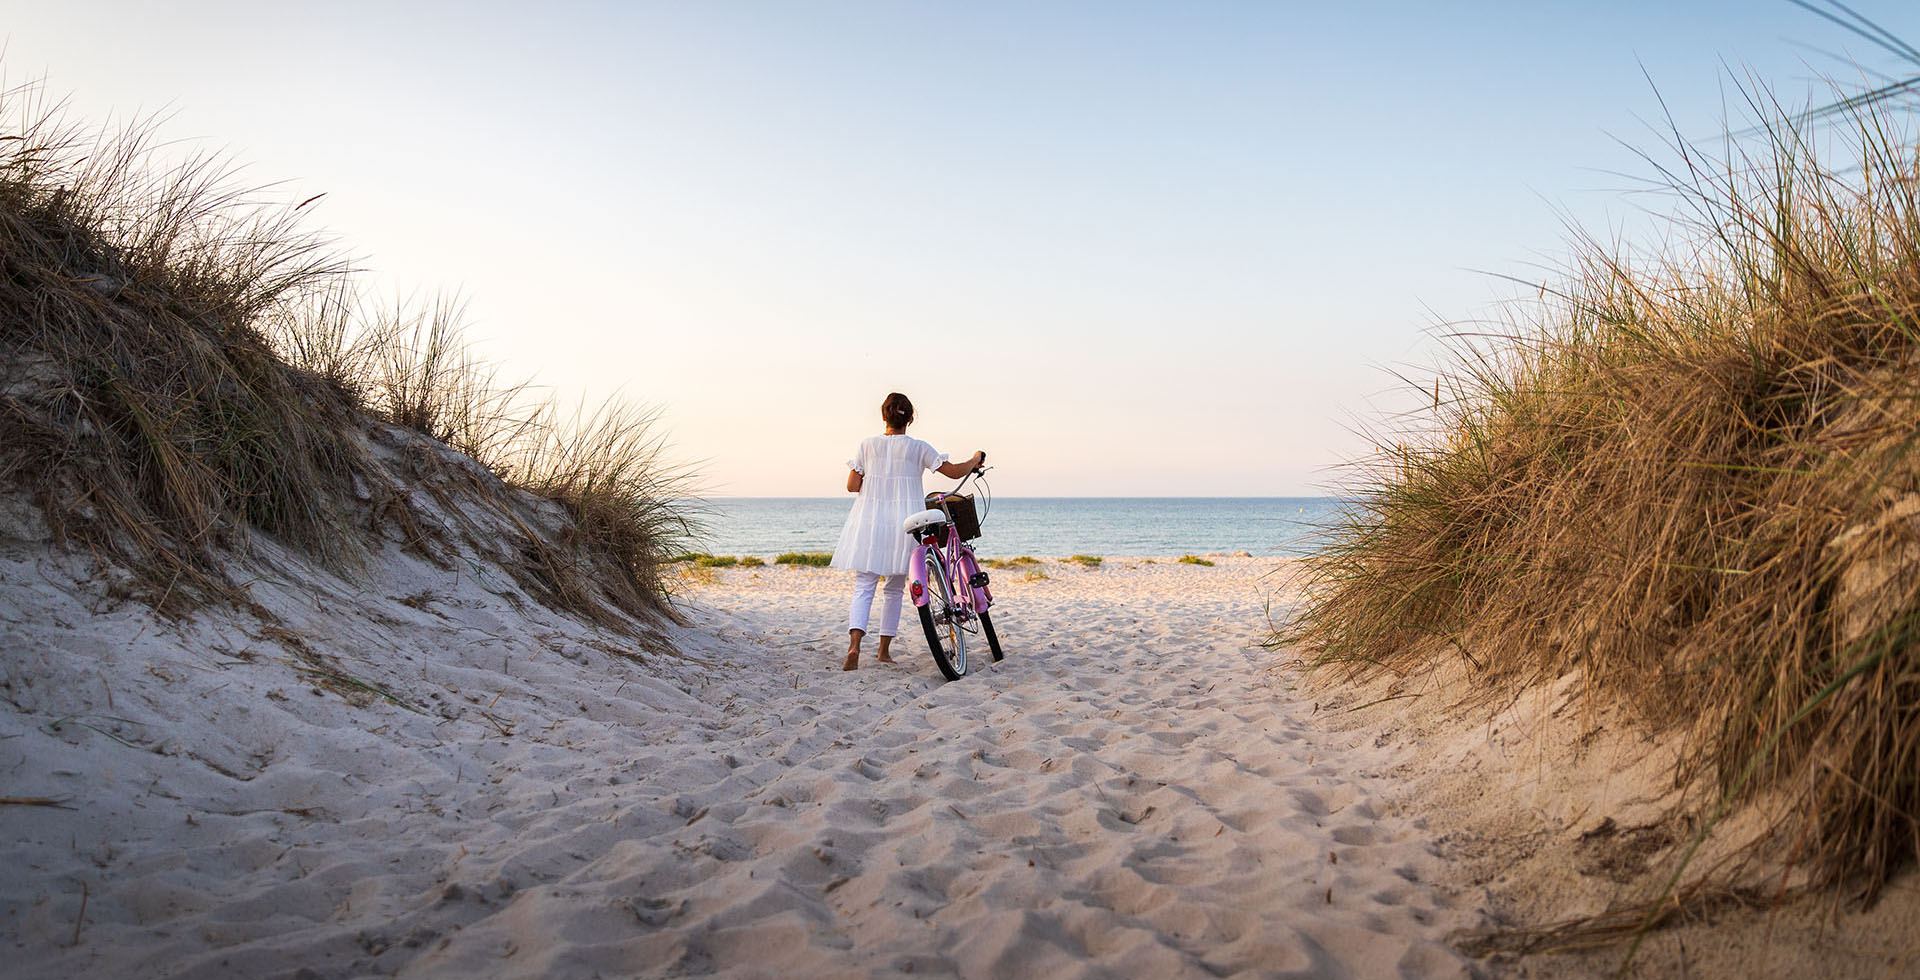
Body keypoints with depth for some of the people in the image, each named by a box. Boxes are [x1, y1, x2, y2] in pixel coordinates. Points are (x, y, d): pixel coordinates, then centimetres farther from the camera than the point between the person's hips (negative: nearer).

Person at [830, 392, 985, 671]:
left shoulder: (867, 444, 1)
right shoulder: (918, 448, -2)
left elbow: (852, 486, -1)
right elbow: (953, 471, -2)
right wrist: (975, 460, 17)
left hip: (869, 523, 0)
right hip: (904, 525, 0)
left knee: (863, 587, -1)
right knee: (895, 589, 15)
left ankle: (854, 645, -23)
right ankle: (884, 650, 19)